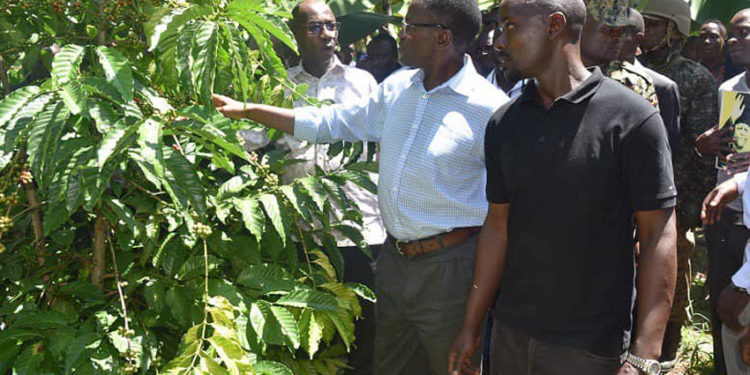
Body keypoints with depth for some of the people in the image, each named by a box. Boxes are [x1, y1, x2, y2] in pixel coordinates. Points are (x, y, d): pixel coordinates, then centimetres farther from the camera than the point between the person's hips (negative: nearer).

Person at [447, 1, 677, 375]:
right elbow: (498, 226, 9)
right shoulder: (503, 123, 4)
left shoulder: (631, 117, -11)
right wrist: (470, 326, 8)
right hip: (509, 335, 5)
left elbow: (658, 236, -12)